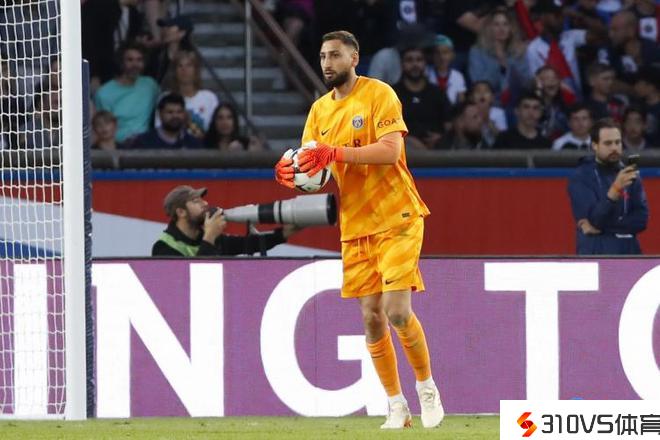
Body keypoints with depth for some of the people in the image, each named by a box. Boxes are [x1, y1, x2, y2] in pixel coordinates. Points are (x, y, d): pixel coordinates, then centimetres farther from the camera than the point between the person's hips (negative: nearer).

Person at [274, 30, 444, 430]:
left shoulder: (379, 94, -9)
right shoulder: (320, 109, 10)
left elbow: (391, 150, -22)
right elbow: (316, 170, 9)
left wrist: (335, 153, -29)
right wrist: (292, 175, -14)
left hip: (396, 219, -6)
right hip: (356, 226, 6)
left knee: (397, 311, -14)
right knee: (371, 317, 3)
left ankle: (428, 390, 6)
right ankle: (397, 407, 10)